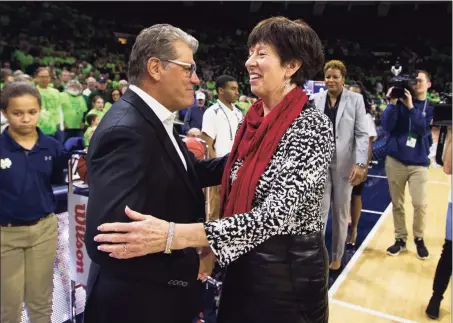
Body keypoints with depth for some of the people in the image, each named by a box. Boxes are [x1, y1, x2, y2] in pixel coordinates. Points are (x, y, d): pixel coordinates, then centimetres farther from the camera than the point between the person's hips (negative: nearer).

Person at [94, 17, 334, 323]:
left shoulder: (311, 125, -20)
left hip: (290, 271, -6)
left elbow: (275, 215, -29)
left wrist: (174, 235, -36)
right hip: (243, 265, 6)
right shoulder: (253, 119, 2)